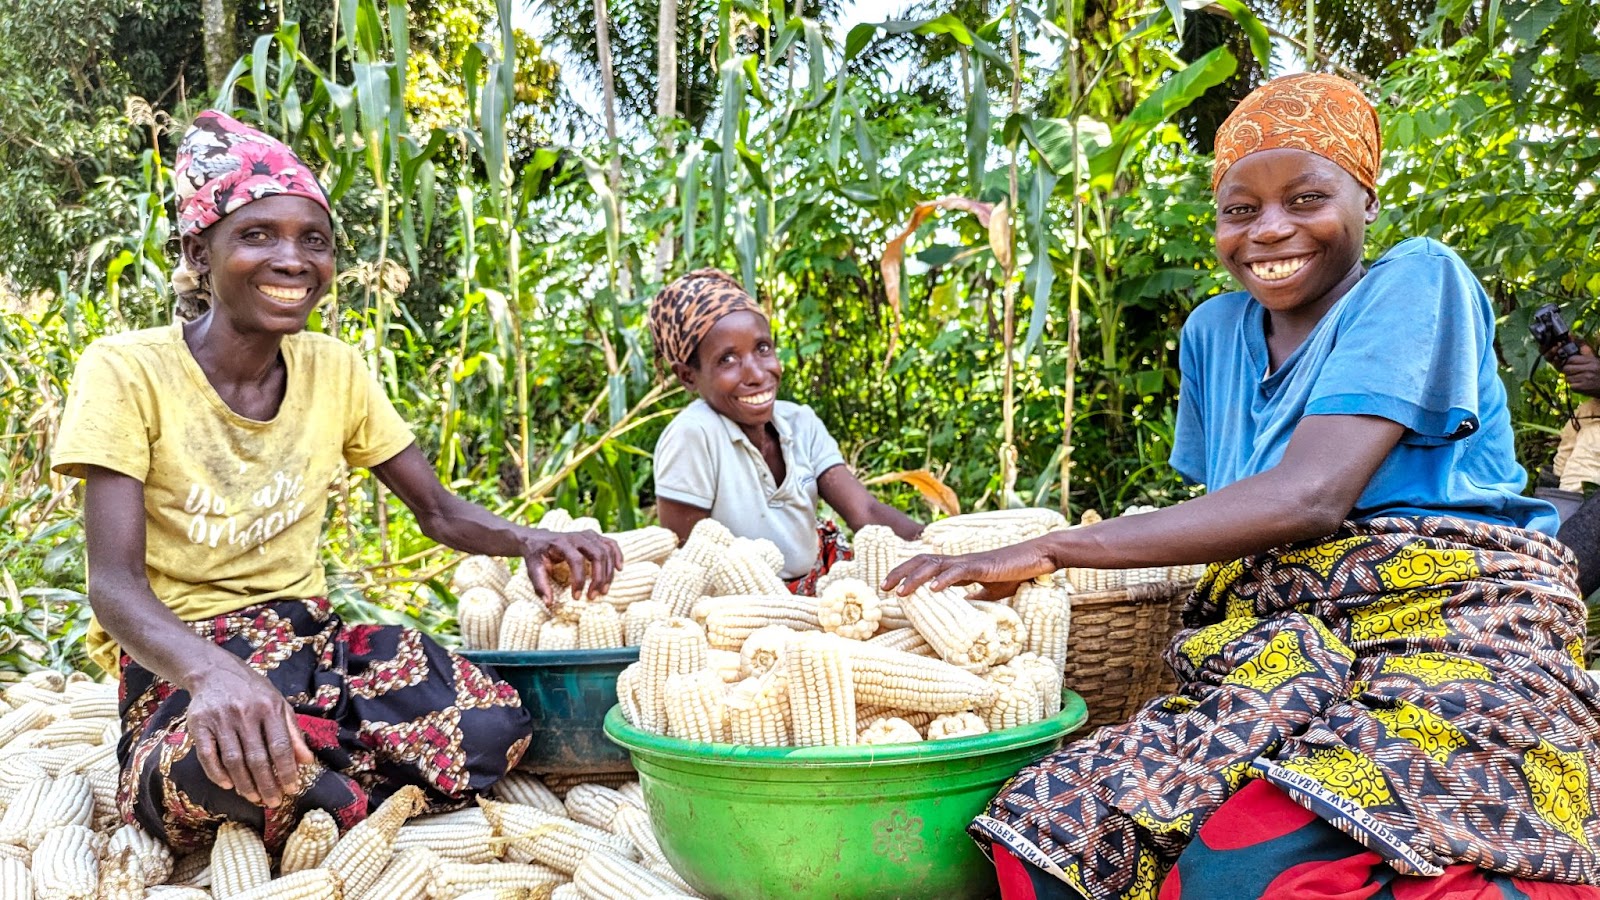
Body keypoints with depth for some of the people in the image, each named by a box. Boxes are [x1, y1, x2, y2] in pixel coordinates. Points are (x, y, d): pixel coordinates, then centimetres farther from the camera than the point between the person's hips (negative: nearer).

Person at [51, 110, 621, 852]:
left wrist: (527, 540, -17)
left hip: (309, 640, 5)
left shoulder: (334, 370, 3)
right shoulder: (125, 373, -12)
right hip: (177, 657, -4)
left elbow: (439, 511, 7)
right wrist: (213, 670, -42)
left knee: (491, 729, -21)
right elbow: (114, 581, -20)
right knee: (223, 758, -40)